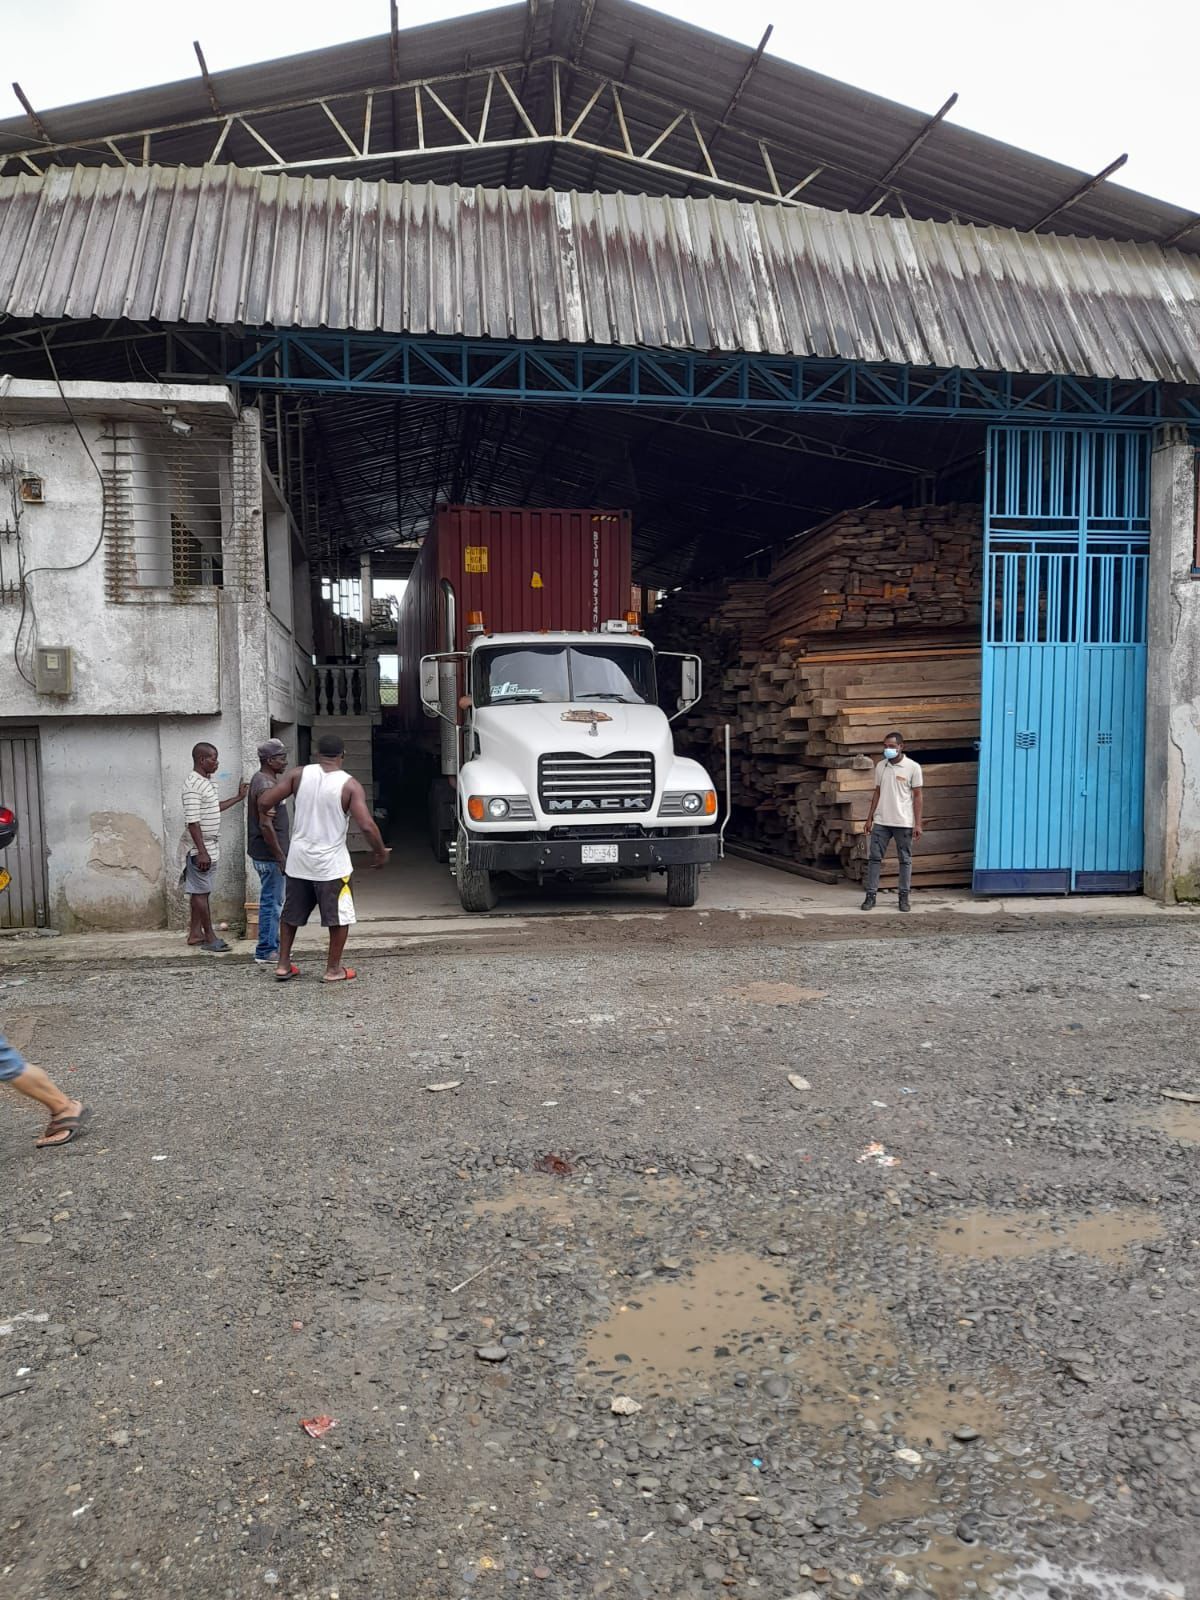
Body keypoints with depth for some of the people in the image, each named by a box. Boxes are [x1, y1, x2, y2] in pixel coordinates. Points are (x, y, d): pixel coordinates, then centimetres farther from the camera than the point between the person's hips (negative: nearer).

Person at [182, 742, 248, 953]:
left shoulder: (205, 781, 12)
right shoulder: (193, 785, -19)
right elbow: (192, 822, -23)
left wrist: (238, 798, 26)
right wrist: (201, 852, -25)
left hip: (209, 846, 10)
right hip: (201, 848, -10)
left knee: (200, 891, 13)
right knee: (201, 892, -3)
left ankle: (195, 933, 20)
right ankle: (210, 938, 1)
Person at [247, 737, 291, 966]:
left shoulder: (264, 780, 14)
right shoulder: (265, 785, -18)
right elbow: (265, 825, -24)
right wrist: (280, 856, -21)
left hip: (270, 853, 10)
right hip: (269, 855, -10)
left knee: (273, 901, 16)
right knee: (271, 902, -4)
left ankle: (272, 947, 24)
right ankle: (266, 952, 2)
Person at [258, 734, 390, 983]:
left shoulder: (298, 774, -4)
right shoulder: (350, 785, -11)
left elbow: (264, 801, -8)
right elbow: (367, 825, -19)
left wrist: (263, 817, 15)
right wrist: (381, 851, -3)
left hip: (299, 859, 4)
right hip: (331, 863, -3)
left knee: (291, 914, 19)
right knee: (340, 916, 11)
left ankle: (283, 965, 25)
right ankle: (333, 969, 15)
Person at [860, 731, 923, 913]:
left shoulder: (912, 767, -6)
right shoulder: (881, 766, 6)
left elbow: (918, 796, -5)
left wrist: (918, 824, -9)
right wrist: (870, 818, 8)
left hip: (904, 823, -3)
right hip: (881, 822, 4)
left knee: (905, 860, 5)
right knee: (875, 858, 2)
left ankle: (904, 897, 14)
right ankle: (871, 895, 7)